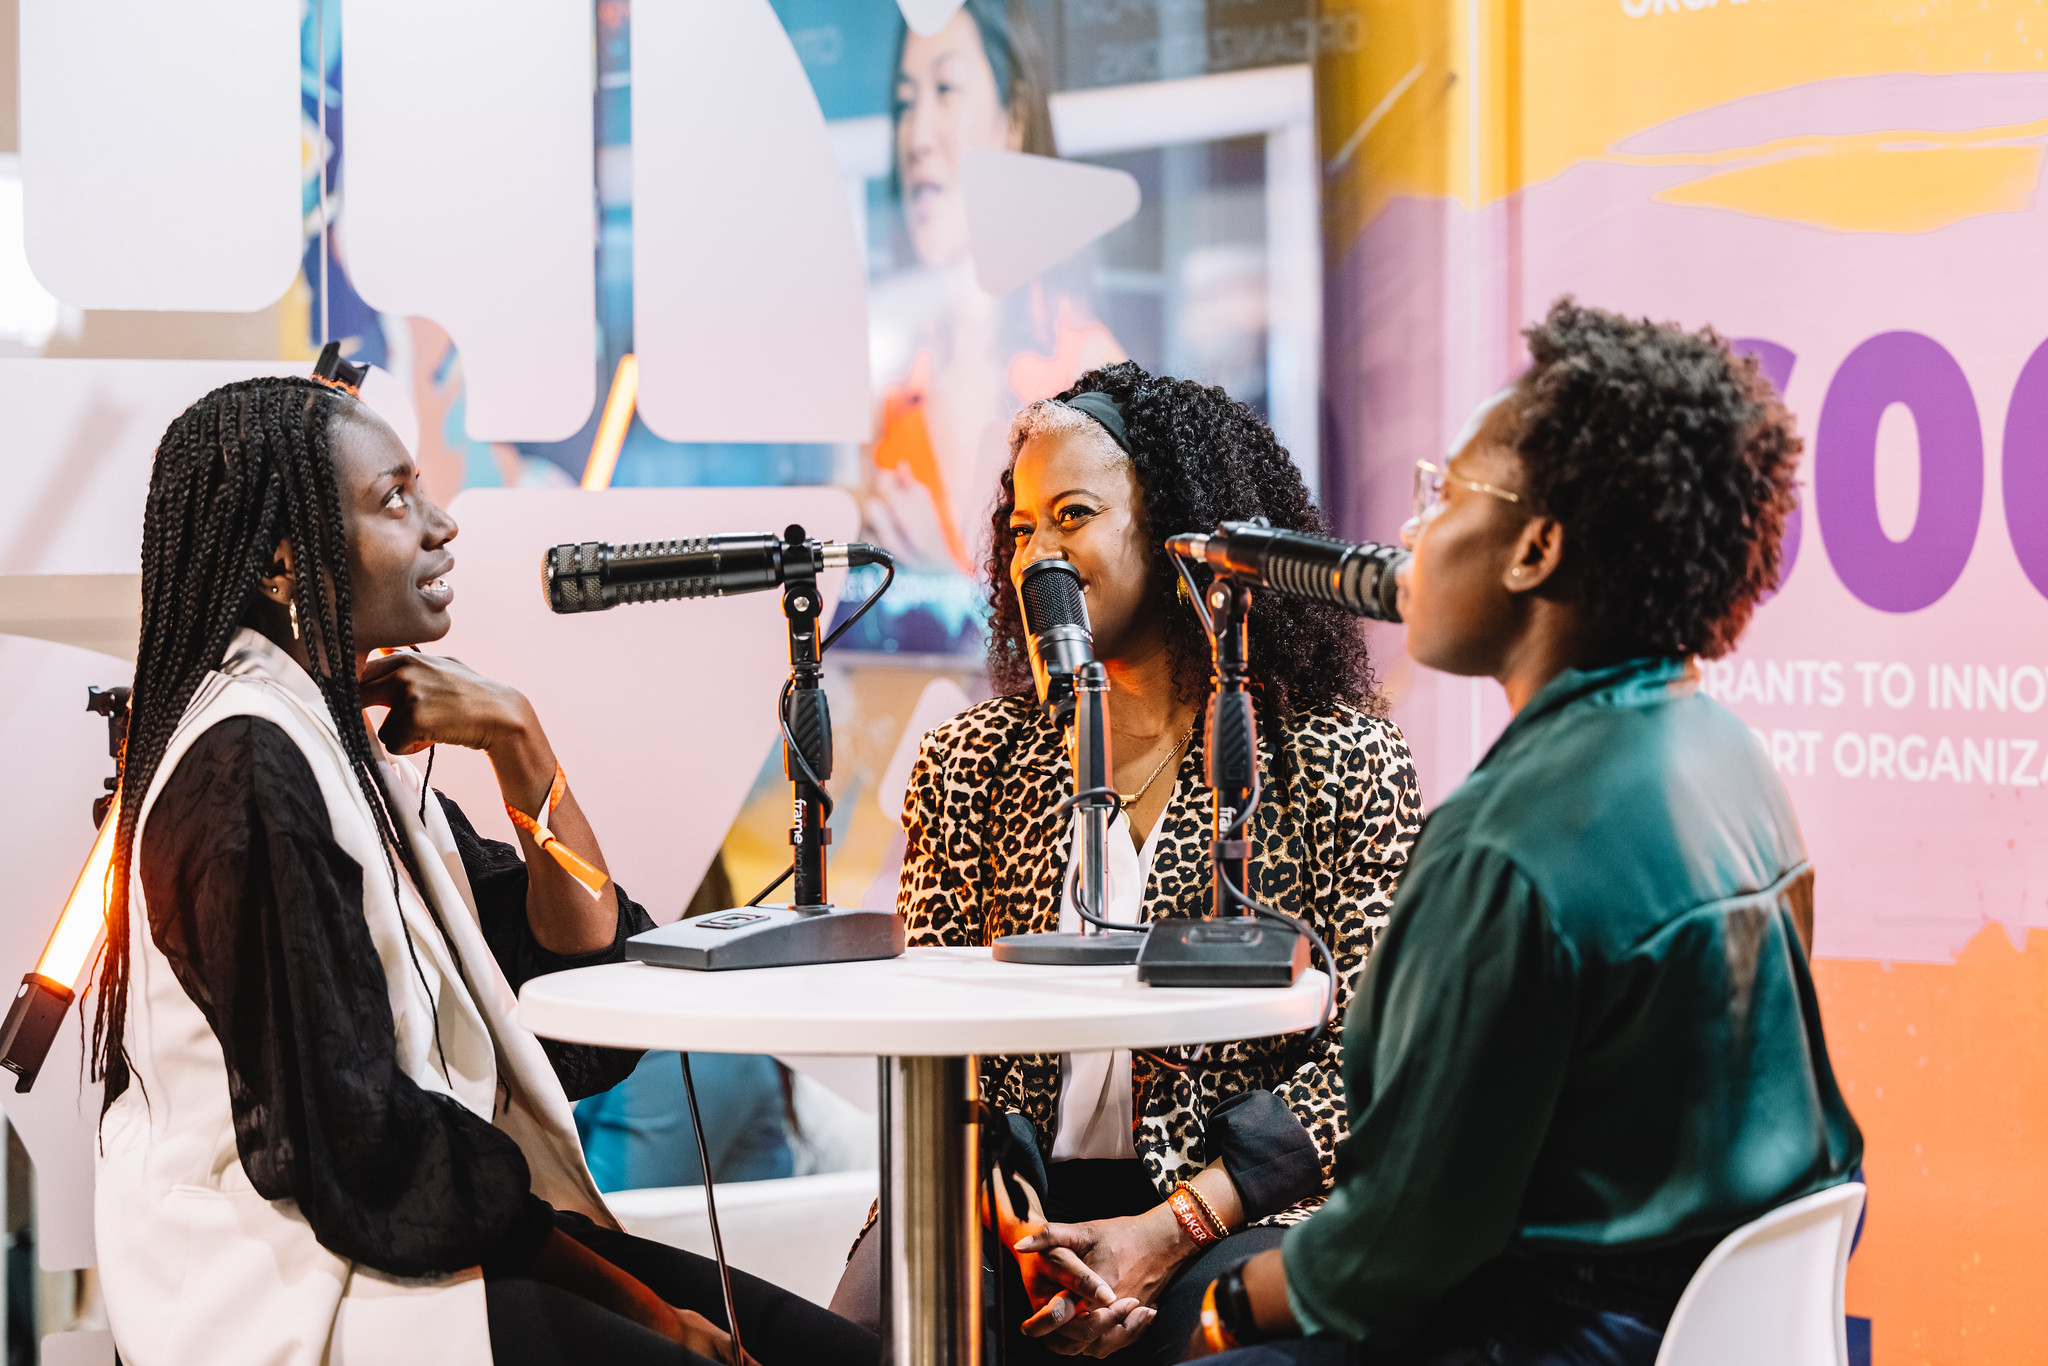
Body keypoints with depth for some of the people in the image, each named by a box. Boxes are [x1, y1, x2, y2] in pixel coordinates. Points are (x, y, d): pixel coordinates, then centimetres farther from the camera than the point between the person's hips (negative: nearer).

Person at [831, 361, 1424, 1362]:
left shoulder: (1342, 763, 3)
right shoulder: (972, 763, 13)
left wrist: (1164, 1232, -13)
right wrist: (1019, 1232, -10)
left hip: (1238, 1208, -1)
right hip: (1012, 1195, 2)